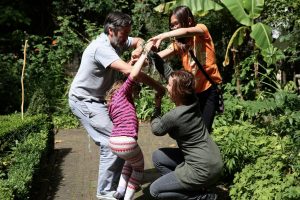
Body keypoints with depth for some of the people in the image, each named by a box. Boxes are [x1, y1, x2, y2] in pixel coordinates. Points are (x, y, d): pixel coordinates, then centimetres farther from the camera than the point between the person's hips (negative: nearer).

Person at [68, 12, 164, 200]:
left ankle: (117, 180, 27)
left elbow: (140, 41, 14)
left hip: (95, 99, 10)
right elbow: (128, 70, -38)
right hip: (83, 101, -10)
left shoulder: (118, 41, -1)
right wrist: (157, 86, -29)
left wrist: (138, 50, -12)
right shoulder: (101, 47, -29)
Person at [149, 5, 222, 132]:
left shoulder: (202, 30, -5)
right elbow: (159, 56, -10)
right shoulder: (178, 43, 6)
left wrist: (162, 36, -37)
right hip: (191, 92, 5)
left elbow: (186, 32, -29)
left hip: (209, 90, -4)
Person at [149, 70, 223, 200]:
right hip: (209, 160, 9)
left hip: (204, 169, -9)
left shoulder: (173, 116, -25)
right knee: (157, 156, 15)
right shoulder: (192, 102, -4)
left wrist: (157, 107, 10)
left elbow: (156, 129, -1)